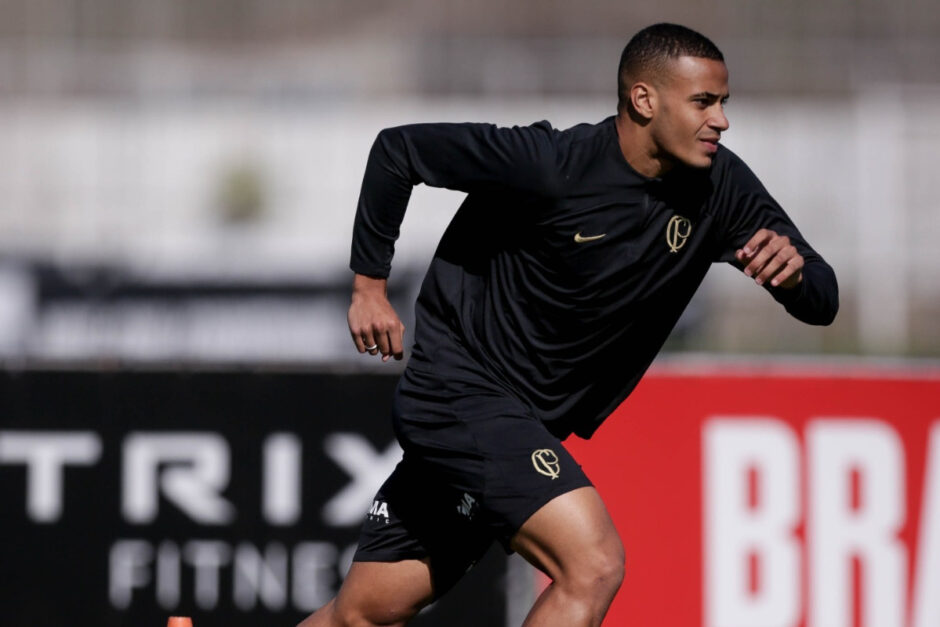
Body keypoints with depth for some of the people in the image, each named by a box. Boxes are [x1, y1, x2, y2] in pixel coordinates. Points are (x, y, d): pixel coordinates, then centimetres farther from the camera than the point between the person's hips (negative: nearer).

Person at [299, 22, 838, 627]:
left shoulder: (721, 187, -5)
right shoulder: (550, 164, -21)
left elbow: (822, 302, -4)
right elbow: (397, 149, -10)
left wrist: (794, 271, -27)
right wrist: (369, 285, -5)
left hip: (530, 427, 7)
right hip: (459, 390, -7)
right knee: (594, 565, -22)